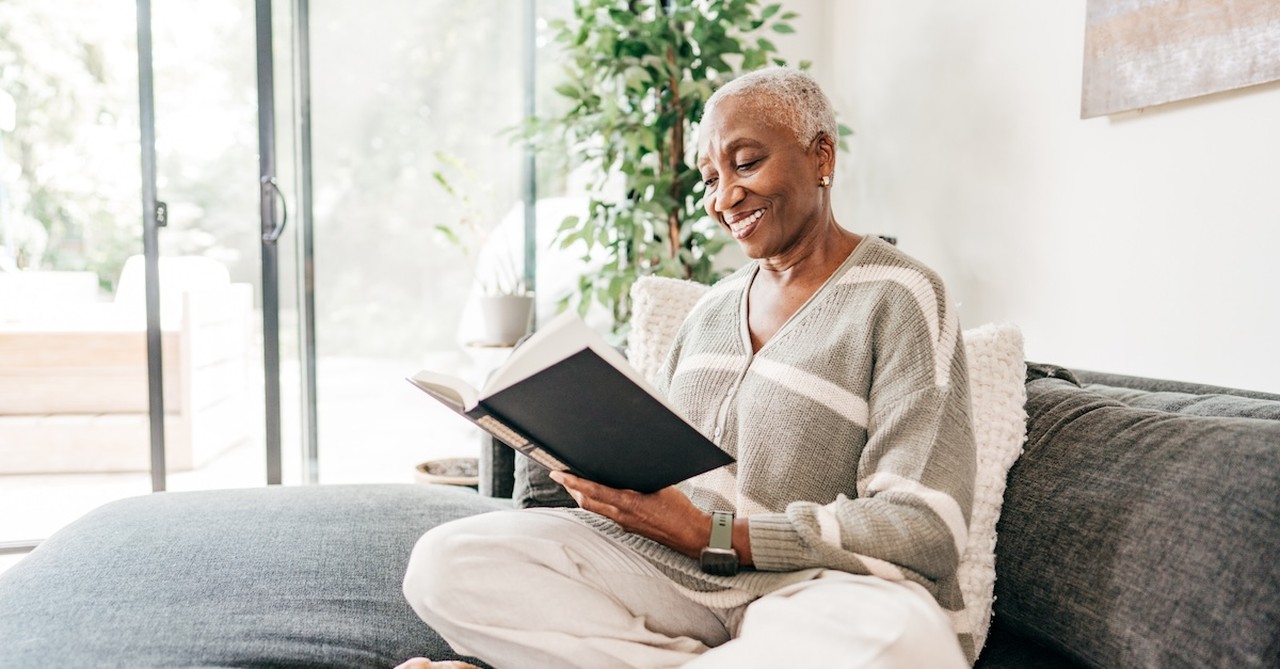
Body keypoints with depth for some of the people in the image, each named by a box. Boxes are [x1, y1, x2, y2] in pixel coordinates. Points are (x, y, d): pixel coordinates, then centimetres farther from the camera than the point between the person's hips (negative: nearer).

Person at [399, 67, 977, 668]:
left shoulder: (897, 297, -5)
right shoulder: (715, 305, 17)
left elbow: (927, 527, -13)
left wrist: (712, 537, -19)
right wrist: (610, 476, -6)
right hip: (671, 569, 5)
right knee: (444, 561, -14)